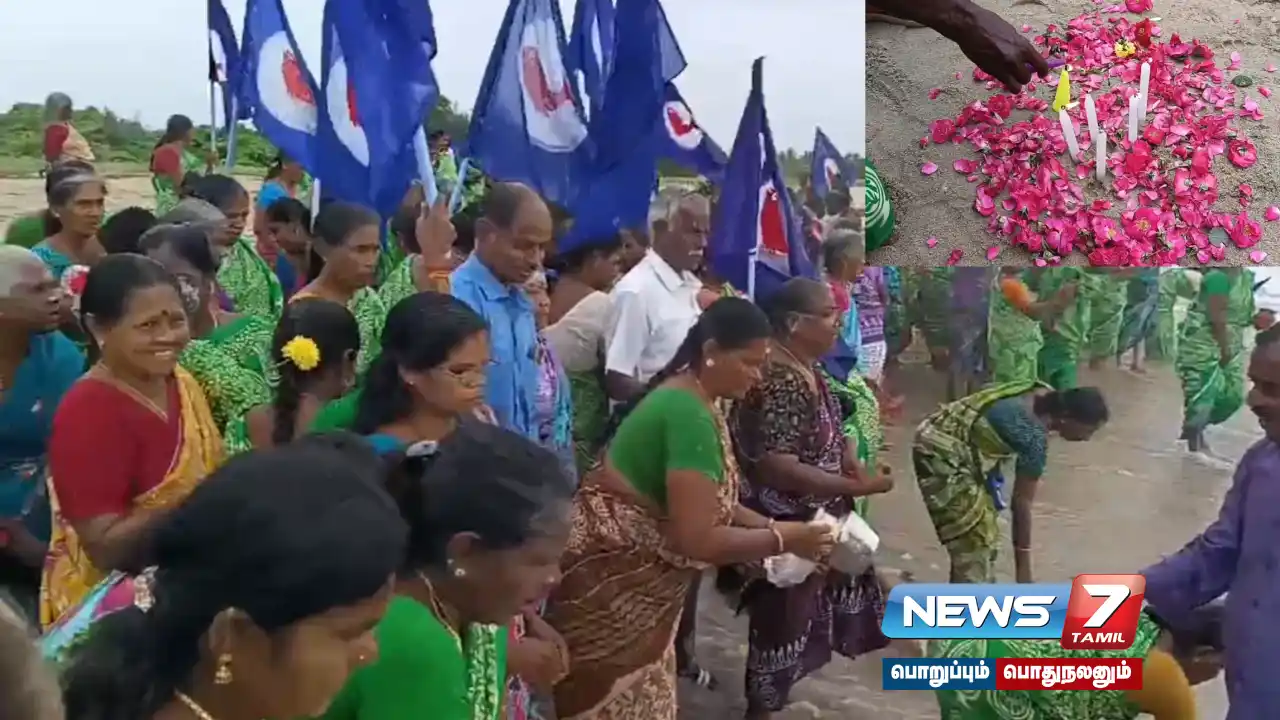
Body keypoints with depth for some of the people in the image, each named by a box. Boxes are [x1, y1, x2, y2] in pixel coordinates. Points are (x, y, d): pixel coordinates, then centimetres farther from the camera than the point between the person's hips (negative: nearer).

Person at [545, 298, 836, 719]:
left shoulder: (693, 397, 4)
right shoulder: (690, 414, -27)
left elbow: (709, 502, 9)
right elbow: (696, 540, -29)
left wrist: (769, 525, -4)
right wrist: (782, 540, -18)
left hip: (638, 577, 10)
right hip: (611, 575, -10)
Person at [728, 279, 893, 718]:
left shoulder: (809, 370, 4)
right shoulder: (778, 382, -27)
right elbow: (777, 467, -31)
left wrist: (851, 461, 0)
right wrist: (855, 487, -27)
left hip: (812, 518, 9)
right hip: (785, 526, -9)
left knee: (797, 614, 24)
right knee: (782, 618, 6)